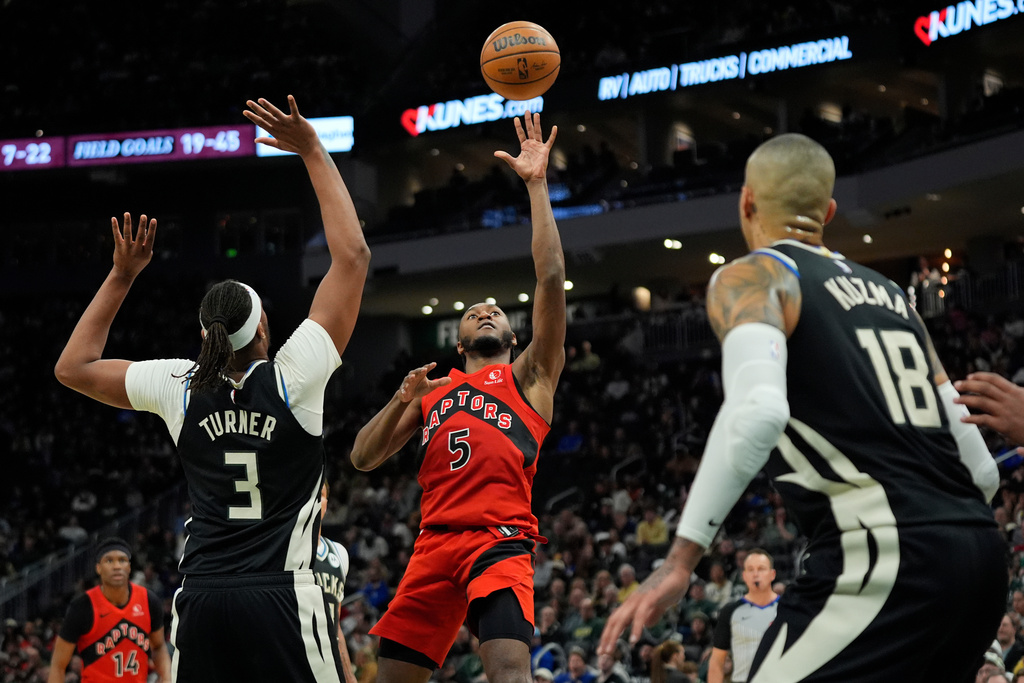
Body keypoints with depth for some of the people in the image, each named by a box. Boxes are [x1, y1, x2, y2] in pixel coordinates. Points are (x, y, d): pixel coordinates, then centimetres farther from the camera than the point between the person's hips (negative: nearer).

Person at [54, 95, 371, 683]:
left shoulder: (179, 388, 4)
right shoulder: (291, 377, -4)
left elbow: (73, 366, 19)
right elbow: (353, 255, -2)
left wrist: (122, 276, 21)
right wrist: (314, 153, 2)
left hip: (201, 597, 4)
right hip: (282, 598, -4)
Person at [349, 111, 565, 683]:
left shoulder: (529, 376, 16)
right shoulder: (432, 391, 27)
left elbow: (552, 278, 4)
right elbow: (363, 459, 20)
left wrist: (538, 185, 2)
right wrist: (401, 401, 4)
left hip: (501, 543, -5)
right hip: (435, 543, 5)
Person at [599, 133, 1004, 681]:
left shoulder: (750, 277, 4)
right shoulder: (887, 292, 25)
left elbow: (758, 410, -19)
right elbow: (982, 468, 20)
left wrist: (680, 559, -18)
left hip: (883, 556, -8)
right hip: (979, 552, 8)